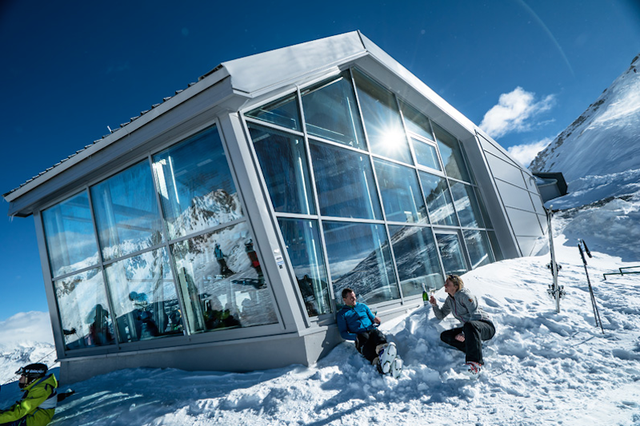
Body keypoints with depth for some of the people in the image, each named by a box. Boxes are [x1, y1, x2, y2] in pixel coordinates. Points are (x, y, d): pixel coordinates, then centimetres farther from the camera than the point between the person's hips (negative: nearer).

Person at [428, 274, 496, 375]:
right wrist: (434, 305, 1)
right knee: (444, 336, -9)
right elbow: (441, 316, 20)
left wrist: (464, 334, -24)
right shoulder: (449, 300, 13)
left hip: (486, 327, -8)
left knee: (469, 325, -42)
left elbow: (475, 315, -19)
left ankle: (475, 361, -45)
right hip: (469, 329, 8)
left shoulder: (464, 295, -11)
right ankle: (474, 349, -17)